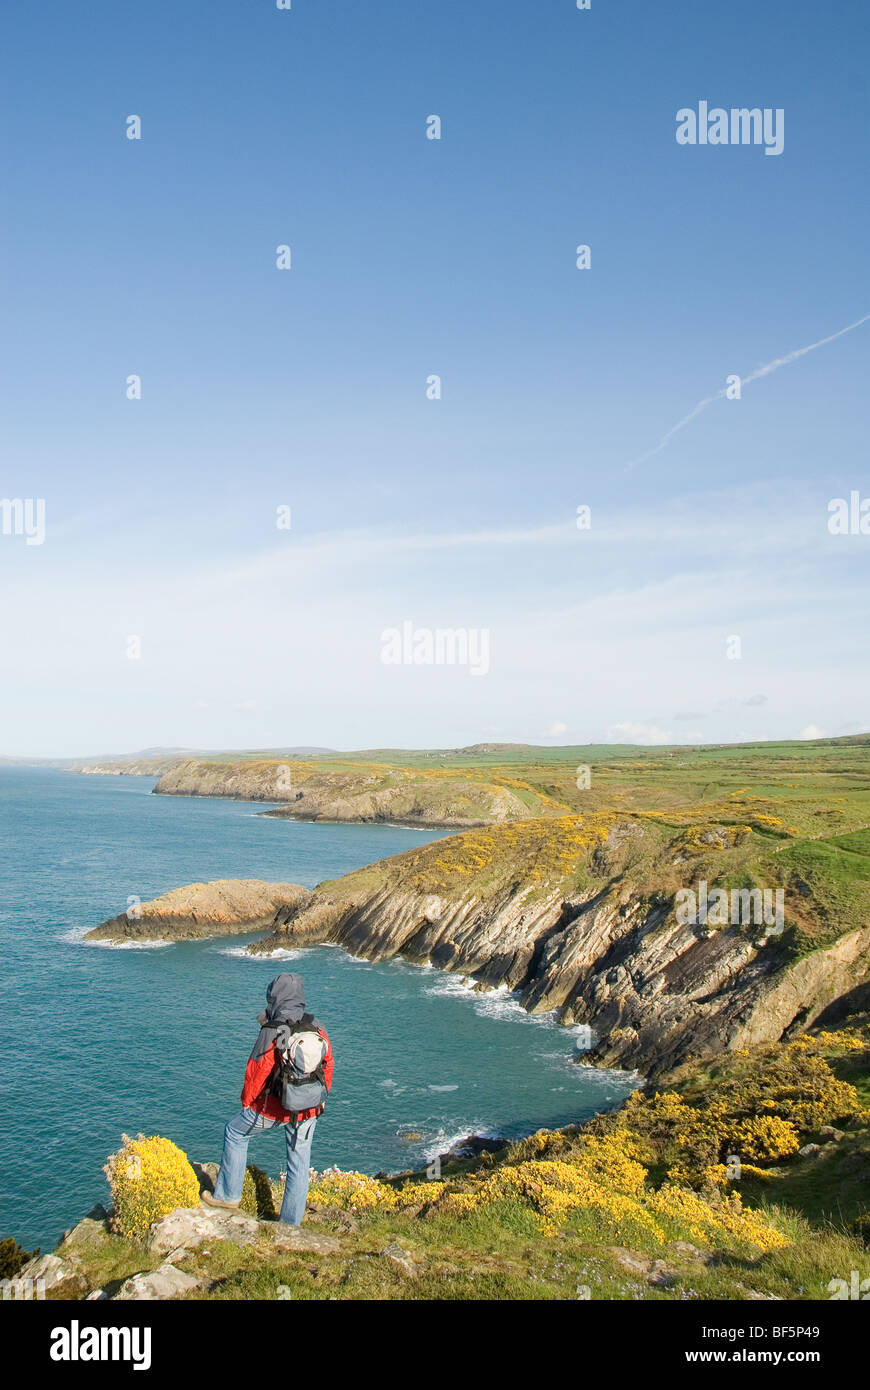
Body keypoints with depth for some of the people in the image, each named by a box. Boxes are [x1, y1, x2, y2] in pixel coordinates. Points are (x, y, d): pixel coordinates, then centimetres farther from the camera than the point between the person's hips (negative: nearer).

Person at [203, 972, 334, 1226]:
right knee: (299, 1162, 17)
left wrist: (246, 1101, 4)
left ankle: (228, 1195, 27)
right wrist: (321, 1098, 19)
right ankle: (291, 1222, 25)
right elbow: (328, 1065, 5)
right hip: (308, 1110, 4)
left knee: (235, 1133, 20)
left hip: (272, 1109, -4)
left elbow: (256, 1072, -13)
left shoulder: (272, 1034, -19)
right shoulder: (317, 1030, -4)